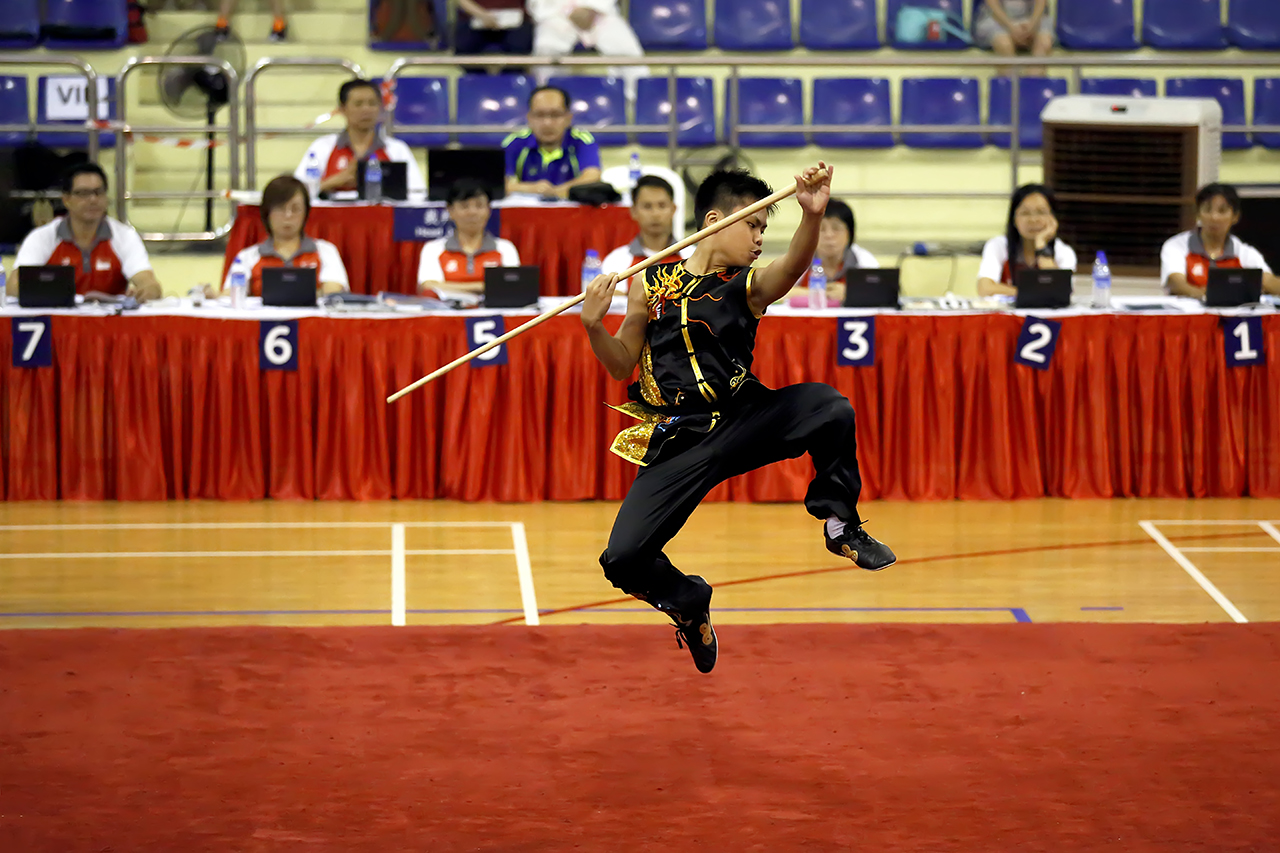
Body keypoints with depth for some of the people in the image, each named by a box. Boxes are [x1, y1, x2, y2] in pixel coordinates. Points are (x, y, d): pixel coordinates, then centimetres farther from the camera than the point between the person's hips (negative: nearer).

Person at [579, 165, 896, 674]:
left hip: (742, 422, 0)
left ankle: (840, 523, -4)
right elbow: (622, 366, 9)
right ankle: (688, 605, 22)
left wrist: (812, 215, -40)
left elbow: (792, 267, -20)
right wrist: (594, 328, -12)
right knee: (623, 561, -13)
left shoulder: (749, 285, 4)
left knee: (827, 406, -29)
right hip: (677, 442, 0)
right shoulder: (652, 283, 4)